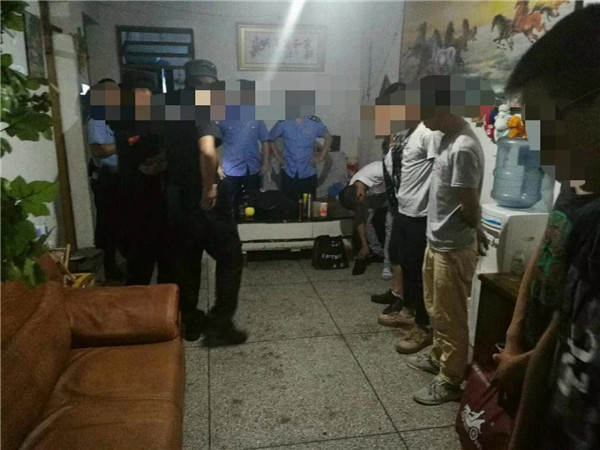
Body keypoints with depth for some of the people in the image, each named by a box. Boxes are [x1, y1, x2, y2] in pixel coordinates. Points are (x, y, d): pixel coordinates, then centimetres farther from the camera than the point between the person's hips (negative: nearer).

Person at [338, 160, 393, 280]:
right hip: (373, 192, 4)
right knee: (366, 219, -10)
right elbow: (359, 220, -13)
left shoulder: (379, 172, -43)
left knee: (390, 225, -16)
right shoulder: (353, 190, -23)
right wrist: (364, 245, -9)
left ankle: (387, 264, -9)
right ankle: (377, 251, 12)